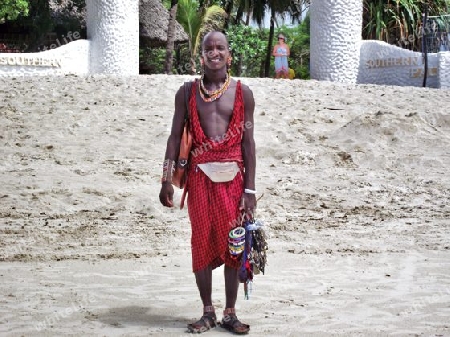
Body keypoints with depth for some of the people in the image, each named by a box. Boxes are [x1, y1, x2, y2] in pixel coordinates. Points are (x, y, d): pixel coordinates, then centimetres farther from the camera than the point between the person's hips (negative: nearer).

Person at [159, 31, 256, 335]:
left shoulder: (242, 93, 4)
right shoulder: (187, 93, 6)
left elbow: (248, 142, 2)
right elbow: (175, 137, 6)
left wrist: (250, 189, -2)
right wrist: (167, 179, -2)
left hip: (232, 174, 0)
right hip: (200, 174, 0)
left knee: (233, 243, 3)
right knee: (202, 241, 3)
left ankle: (230, 313, 13)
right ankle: (208, 312, 14)